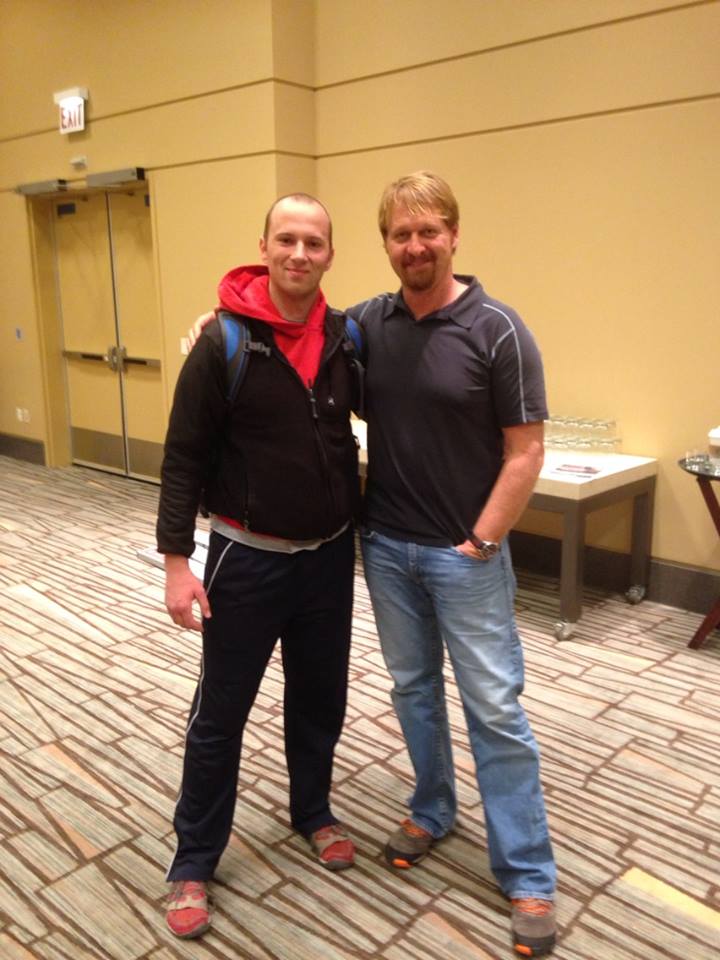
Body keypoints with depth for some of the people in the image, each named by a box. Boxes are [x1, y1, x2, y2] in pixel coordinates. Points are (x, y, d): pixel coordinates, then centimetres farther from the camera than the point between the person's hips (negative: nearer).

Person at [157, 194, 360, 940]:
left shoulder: (347, 338, -1)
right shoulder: (224, 342, -13)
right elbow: (185, 456, -10)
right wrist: (176, 558, -15)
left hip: (330, 555, 4)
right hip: (247, 558, -4)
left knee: (320, 699, 18)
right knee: (220, 714, 8)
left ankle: (313, 813, 44)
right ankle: (193, 862, 27)